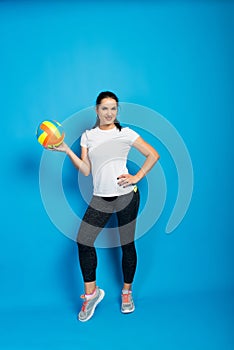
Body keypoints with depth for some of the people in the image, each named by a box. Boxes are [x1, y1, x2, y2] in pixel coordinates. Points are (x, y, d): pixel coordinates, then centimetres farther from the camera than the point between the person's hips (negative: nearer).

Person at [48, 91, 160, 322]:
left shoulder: (125, 133, 0)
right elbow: (85, 170, 1)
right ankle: (91, 293, 12)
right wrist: (67, 151, -9)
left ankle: (127, 291, 28)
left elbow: (153, 155, 2)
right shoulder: (87, 136, 9)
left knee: (127, 244, 7)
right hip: (100, 198, 3)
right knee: (83, 241, -8)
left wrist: (137, 177, -7)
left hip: (126, 196, -2)